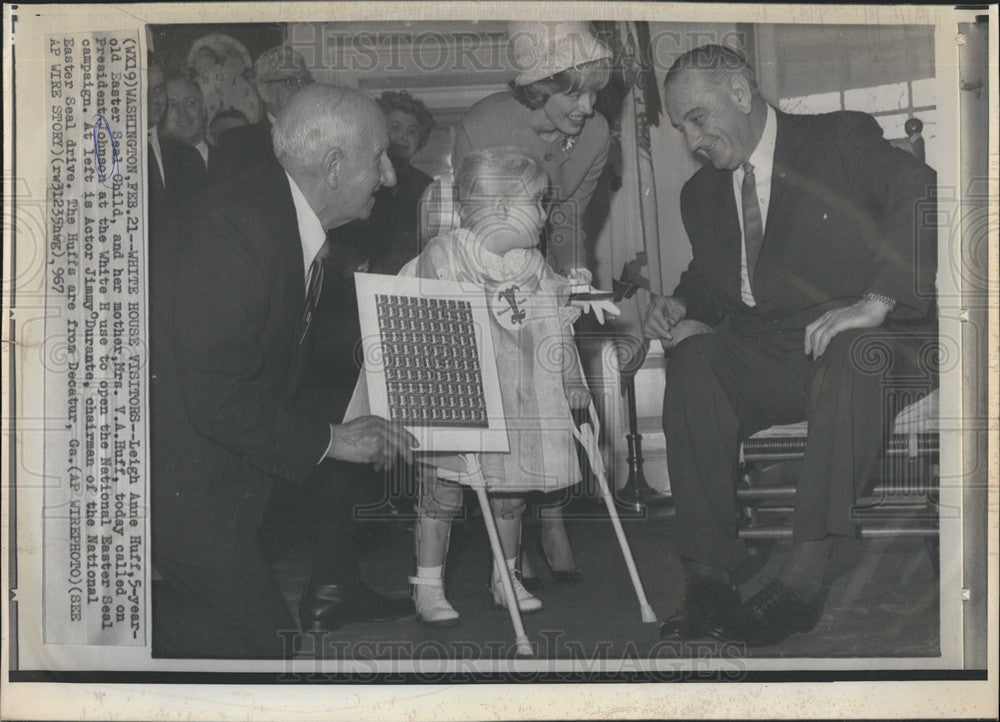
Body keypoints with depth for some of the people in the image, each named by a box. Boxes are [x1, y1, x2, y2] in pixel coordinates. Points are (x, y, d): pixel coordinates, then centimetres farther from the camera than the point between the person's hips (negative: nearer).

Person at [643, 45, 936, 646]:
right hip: (761, 359, 4)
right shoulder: (701, 194, 19)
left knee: (856, 355, -39)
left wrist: (874, 302, -25)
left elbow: (923, 199, -13)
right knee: (694, 359, -28)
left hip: (864, 340, -4)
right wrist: (681, 305, 4)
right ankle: (710, 577, -32)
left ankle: (805, 574, -41)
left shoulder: (844, 140, 1)